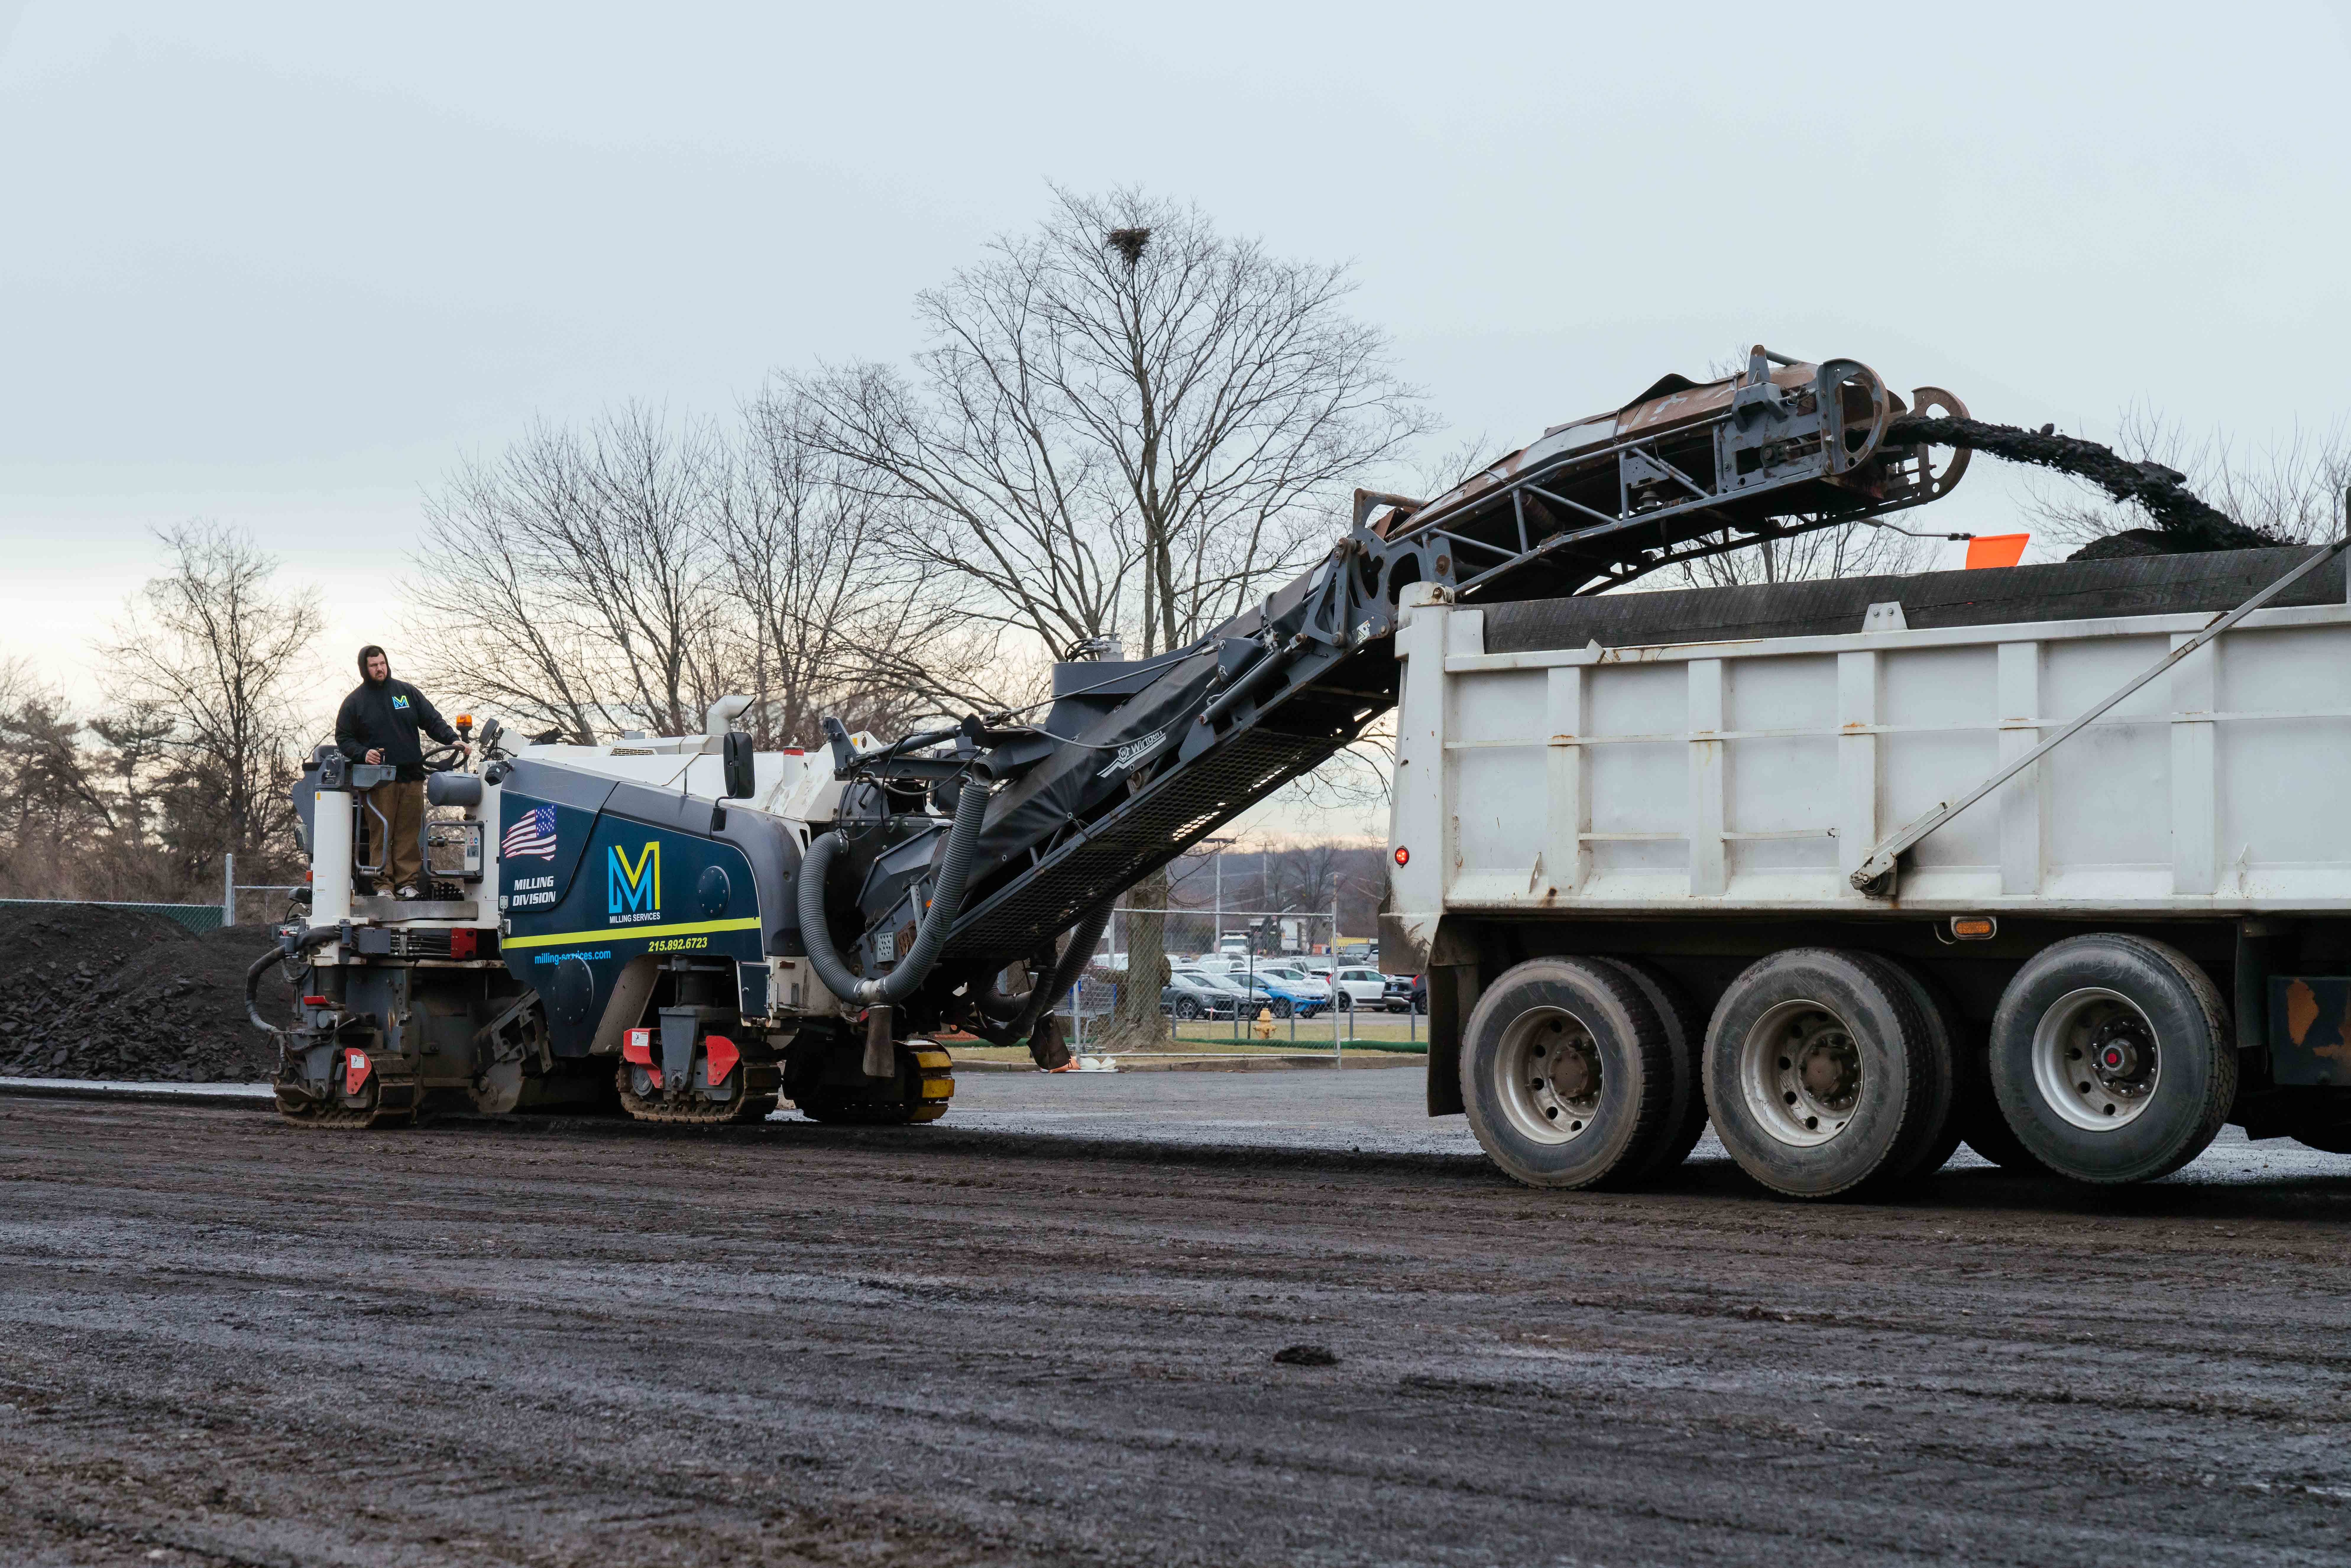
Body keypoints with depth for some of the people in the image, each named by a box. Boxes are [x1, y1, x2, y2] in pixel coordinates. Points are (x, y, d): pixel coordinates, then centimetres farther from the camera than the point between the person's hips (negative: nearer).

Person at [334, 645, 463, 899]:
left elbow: (433, 721, 12)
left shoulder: (407, 692, 13)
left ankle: (408, 882, 2)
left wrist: (452, 740, -4)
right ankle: (383, 883, -5)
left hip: (412, 776, 2)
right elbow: (343, 739, 10)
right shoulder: (354, 702, 8)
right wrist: (363, 754, -9)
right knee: (381, 831, -6)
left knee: (410, 831, 0)